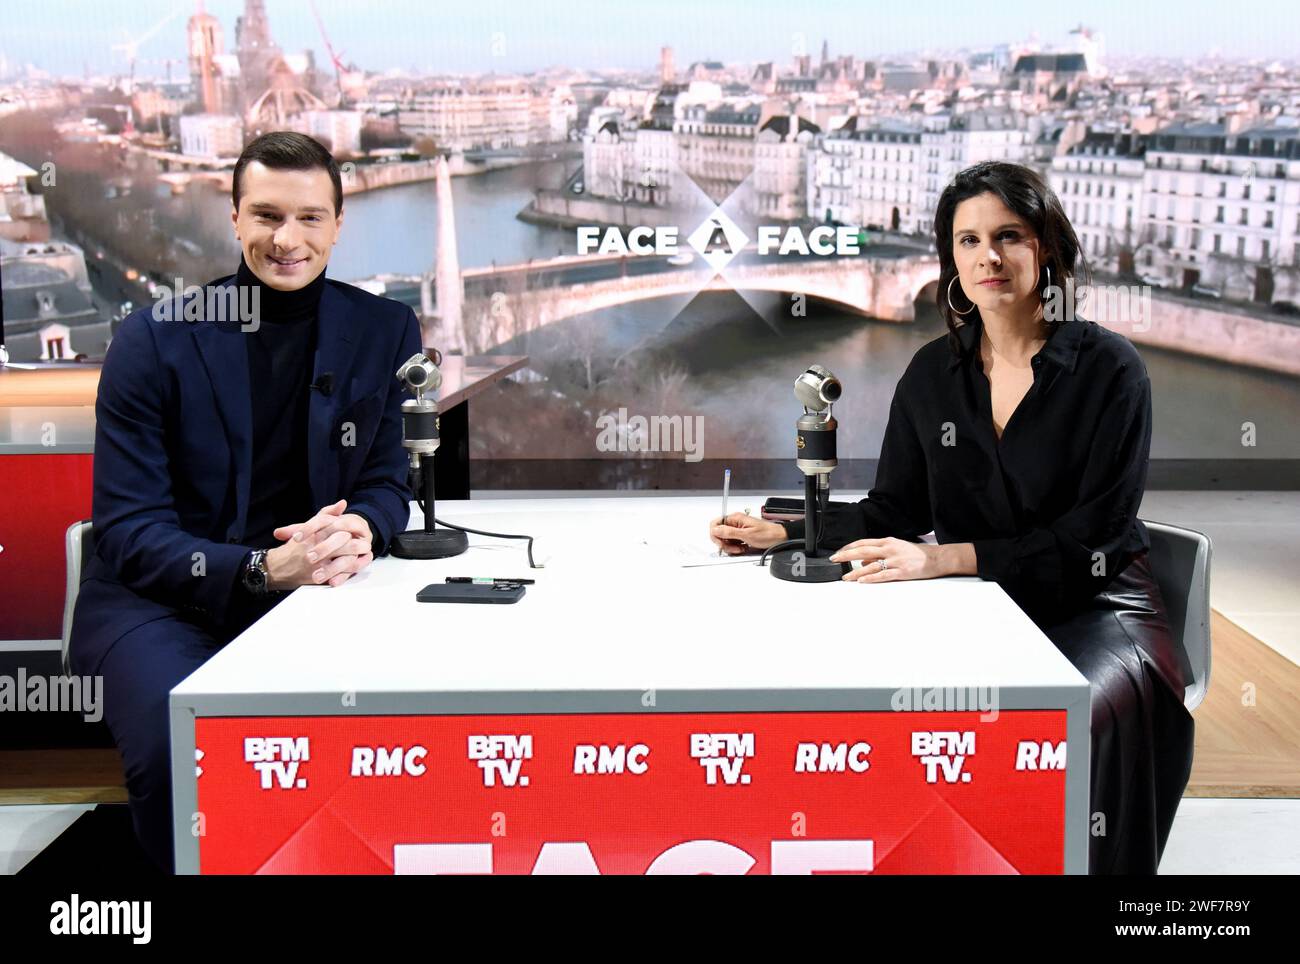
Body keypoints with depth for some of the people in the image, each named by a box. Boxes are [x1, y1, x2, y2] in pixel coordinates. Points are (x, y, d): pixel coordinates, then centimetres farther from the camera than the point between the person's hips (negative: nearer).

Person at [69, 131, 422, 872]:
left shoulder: (384, 331, 1)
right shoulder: (155, 339, -7)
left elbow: (389, 479, 6)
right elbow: (129, 532, -10)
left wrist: (361, 529, -20)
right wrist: (263, 569, -27)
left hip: (314, 593, 2)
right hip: (161, 601, -2)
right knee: (180, 750, -31)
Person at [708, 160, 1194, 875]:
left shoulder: (1108, 368, -7)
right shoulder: (934, 373, 6)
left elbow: (1093, 536, -14)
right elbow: (892, 510, 11)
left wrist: (948, 557, -25)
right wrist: (782, 532, -4)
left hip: (1095, 607, -3)